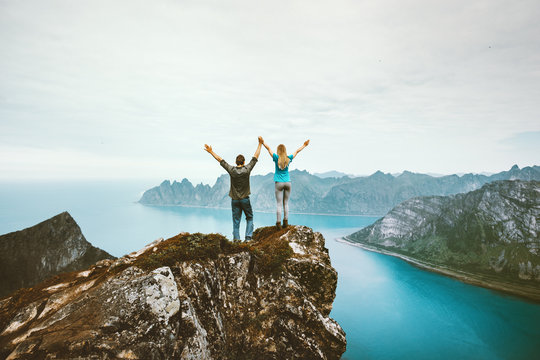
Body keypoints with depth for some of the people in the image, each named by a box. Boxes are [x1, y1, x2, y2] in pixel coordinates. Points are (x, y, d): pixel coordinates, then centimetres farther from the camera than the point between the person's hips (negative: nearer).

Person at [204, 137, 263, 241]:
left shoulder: (232, 170, -7)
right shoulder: (247, 169, -8)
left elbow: (220, 160, 1)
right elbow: (255, 157, -2)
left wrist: (211, 152, 10)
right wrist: (260, 144, 5)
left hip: (235, 200, 1)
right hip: (245, 199, -1)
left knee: (236, 221, 6)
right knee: (249, 218, 15)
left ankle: (236, 240, 4)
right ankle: (248, 237, 5)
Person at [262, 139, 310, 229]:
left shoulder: (276, 158, -6)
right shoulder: (289, 158, 1)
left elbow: (269, 148, 1)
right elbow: (297, 151, 16)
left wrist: (263, 142, 13)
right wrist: (304, 145, 30)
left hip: (279, 183, -2)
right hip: (288, 182, 3)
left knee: (279, 204, -2)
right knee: (286, 203, 9)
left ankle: (278, 223, -4)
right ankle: (286, 221, 6)